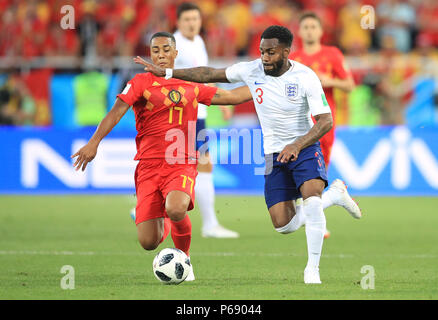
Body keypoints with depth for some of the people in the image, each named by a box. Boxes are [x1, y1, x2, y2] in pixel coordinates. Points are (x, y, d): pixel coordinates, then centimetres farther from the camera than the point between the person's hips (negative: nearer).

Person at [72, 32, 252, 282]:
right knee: (149, 242, -9)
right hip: (149, 166, 0)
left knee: (176, 210, -33)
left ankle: (183, 257, -2)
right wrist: (94, 142, -19)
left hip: (182, 164, 0)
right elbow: (117, 111, -6)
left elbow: (231, 97, 22)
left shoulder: (191, 86, 14)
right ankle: (164, 226, 30)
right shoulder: (142, 82, 5)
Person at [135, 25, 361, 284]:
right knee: (284, 226, -4)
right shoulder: (252, 71, -6)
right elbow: (210, 74, 5)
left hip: (305, 147, -4)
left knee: (312, 198, -32)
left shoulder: (305, 78, -18)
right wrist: (166, 72, 3)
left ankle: (313, 268, -17)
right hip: (274, 154, 4)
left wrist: (297, 146, -34)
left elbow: (326, 121, -20)